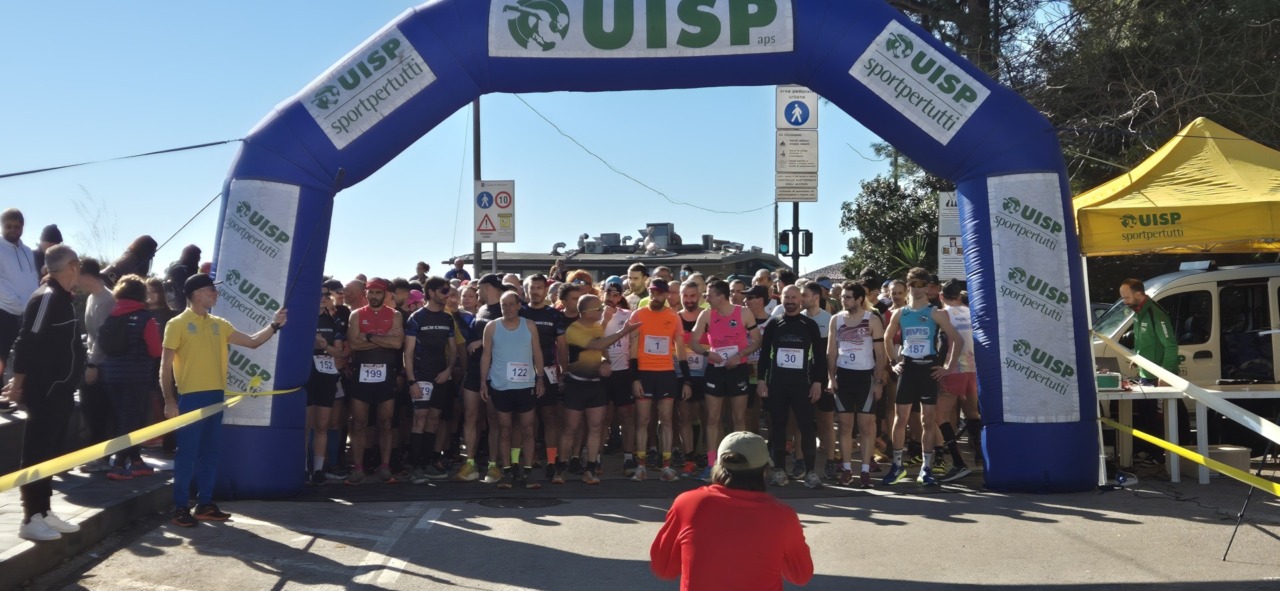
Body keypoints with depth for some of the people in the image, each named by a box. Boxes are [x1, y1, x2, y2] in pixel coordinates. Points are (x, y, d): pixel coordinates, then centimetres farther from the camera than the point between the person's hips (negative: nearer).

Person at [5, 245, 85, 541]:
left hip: (58, 392, 9)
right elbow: (26, 344, -20)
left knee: (50, 453, 13)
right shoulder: (46, 298, -16)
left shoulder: (61, 298, 13)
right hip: (45, 392, -9)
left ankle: (43, 512, 21)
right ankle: (31, 519, 3)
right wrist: (19, 382, -18)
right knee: (37, 453, -3)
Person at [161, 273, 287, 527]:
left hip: (215, 396, 6)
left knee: (210, 452, 10)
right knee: (187, 453, -3)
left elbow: (252, 341, 13)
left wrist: (274, 325, -2)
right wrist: (169, 400, -12)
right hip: (190, 397, -6)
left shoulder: (219, 324, 13)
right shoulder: (177, 324, -3)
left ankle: (205, 504, 18)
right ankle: (180, 508, 5)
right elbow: (165, 366, -5)